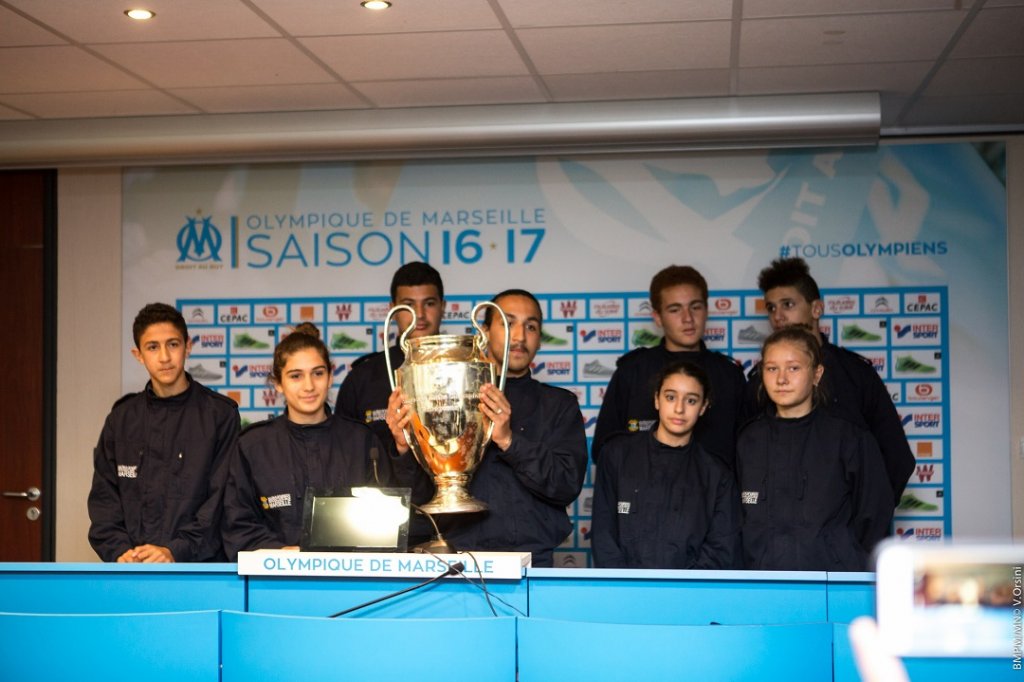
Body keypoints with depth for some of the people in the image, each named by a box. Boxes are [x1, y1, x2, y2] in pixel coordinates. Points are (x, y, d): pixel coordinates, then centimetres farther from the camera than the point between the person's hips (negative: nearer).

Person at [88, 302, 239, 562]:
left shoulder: (220, 414, -1)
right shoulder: (121, 419, 11)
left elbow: (222, 499, -7)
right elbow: (104, 497, 9)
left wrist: (176, 551, -18)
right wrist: (119, 551, -8)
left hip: (199, 567, -3)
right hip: (132, 573, 3)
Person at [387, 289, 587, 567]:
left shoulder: (559, 405, 11)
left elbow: (568, 486, -4)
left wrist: (509, 440, -17)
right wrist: (404, 447, -12)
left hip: (530, 563, 0)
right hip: (455, 556, 0)